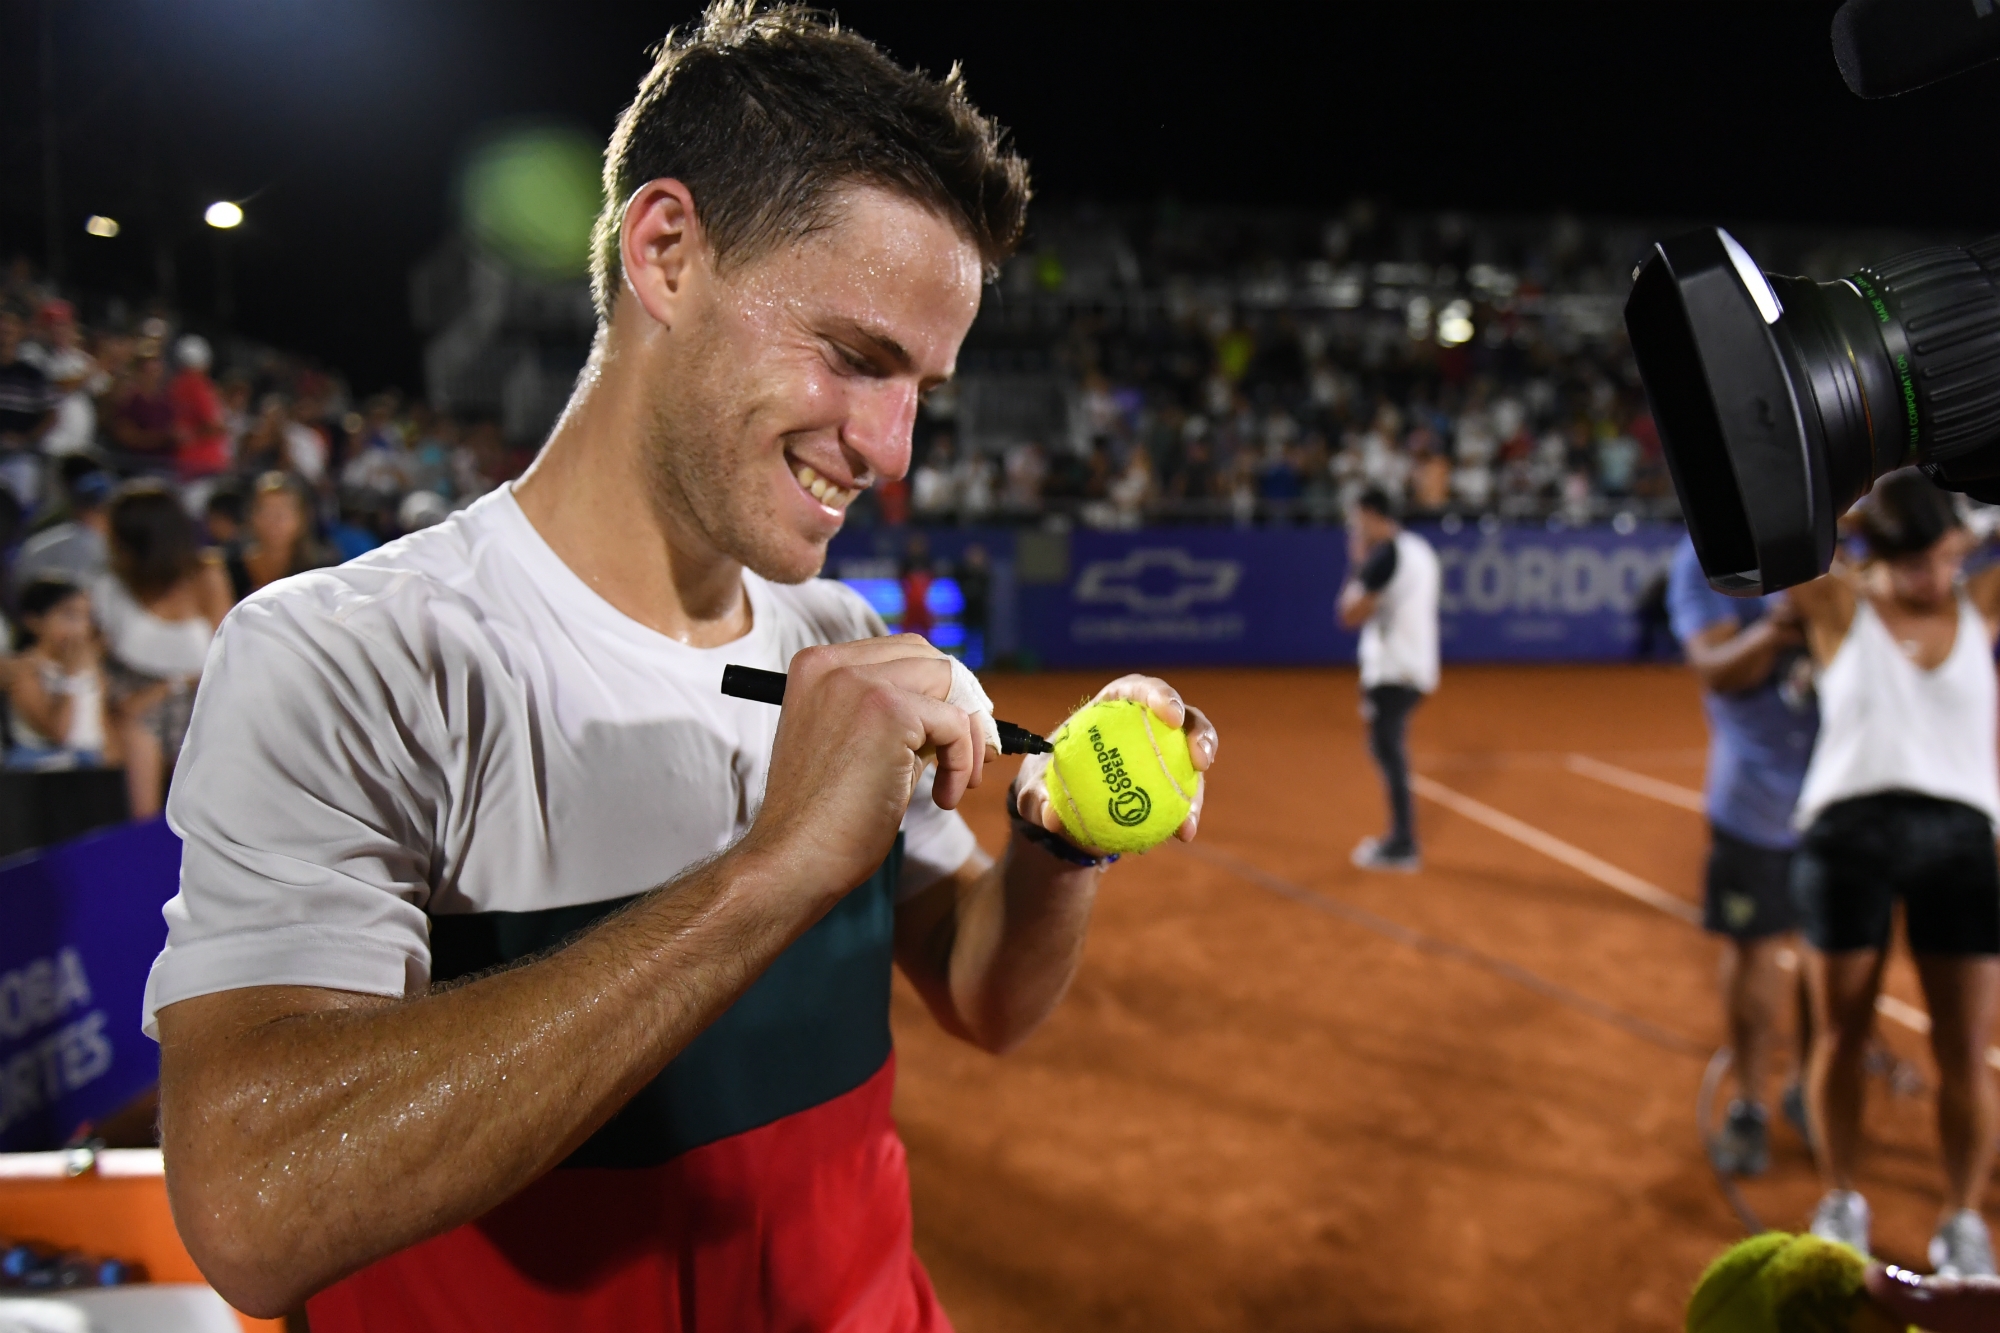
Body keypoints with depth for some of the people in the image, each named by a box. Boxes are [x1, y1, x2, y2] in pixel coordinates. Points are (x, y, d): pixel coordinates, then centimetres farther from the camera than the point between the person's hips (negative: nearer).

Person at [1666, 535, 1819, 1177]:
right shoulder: (1705, 557, -7)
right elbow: (1716, 670, -15)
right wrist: (1772, 632, -36)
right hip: (1754, 801, -3)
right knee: (1751, 949, 5)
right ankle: (1749, 1106, 21)